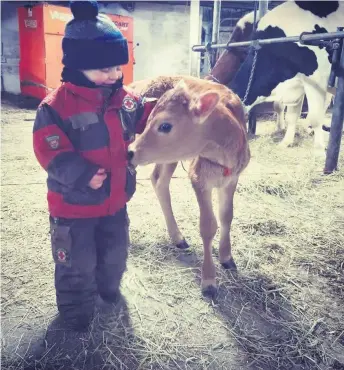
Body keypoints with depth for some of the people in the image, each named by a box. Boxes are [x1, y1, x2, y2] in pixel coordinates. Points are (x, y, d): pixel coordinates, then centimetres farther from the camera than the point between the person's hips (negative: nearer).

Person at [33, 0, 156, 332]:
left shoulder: (125, 99, -3)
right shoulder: (56, 105, -19)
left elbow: (148, 117, 9)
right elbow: (51, 151, -21)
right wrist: (83, 175, -28)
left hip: (114, 199, 6)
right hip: (74, 204, -5)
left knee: (115, 252, 25)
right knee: (77, 263, 11)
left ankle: (107, 288, 54)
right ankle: (76, 311, 37)